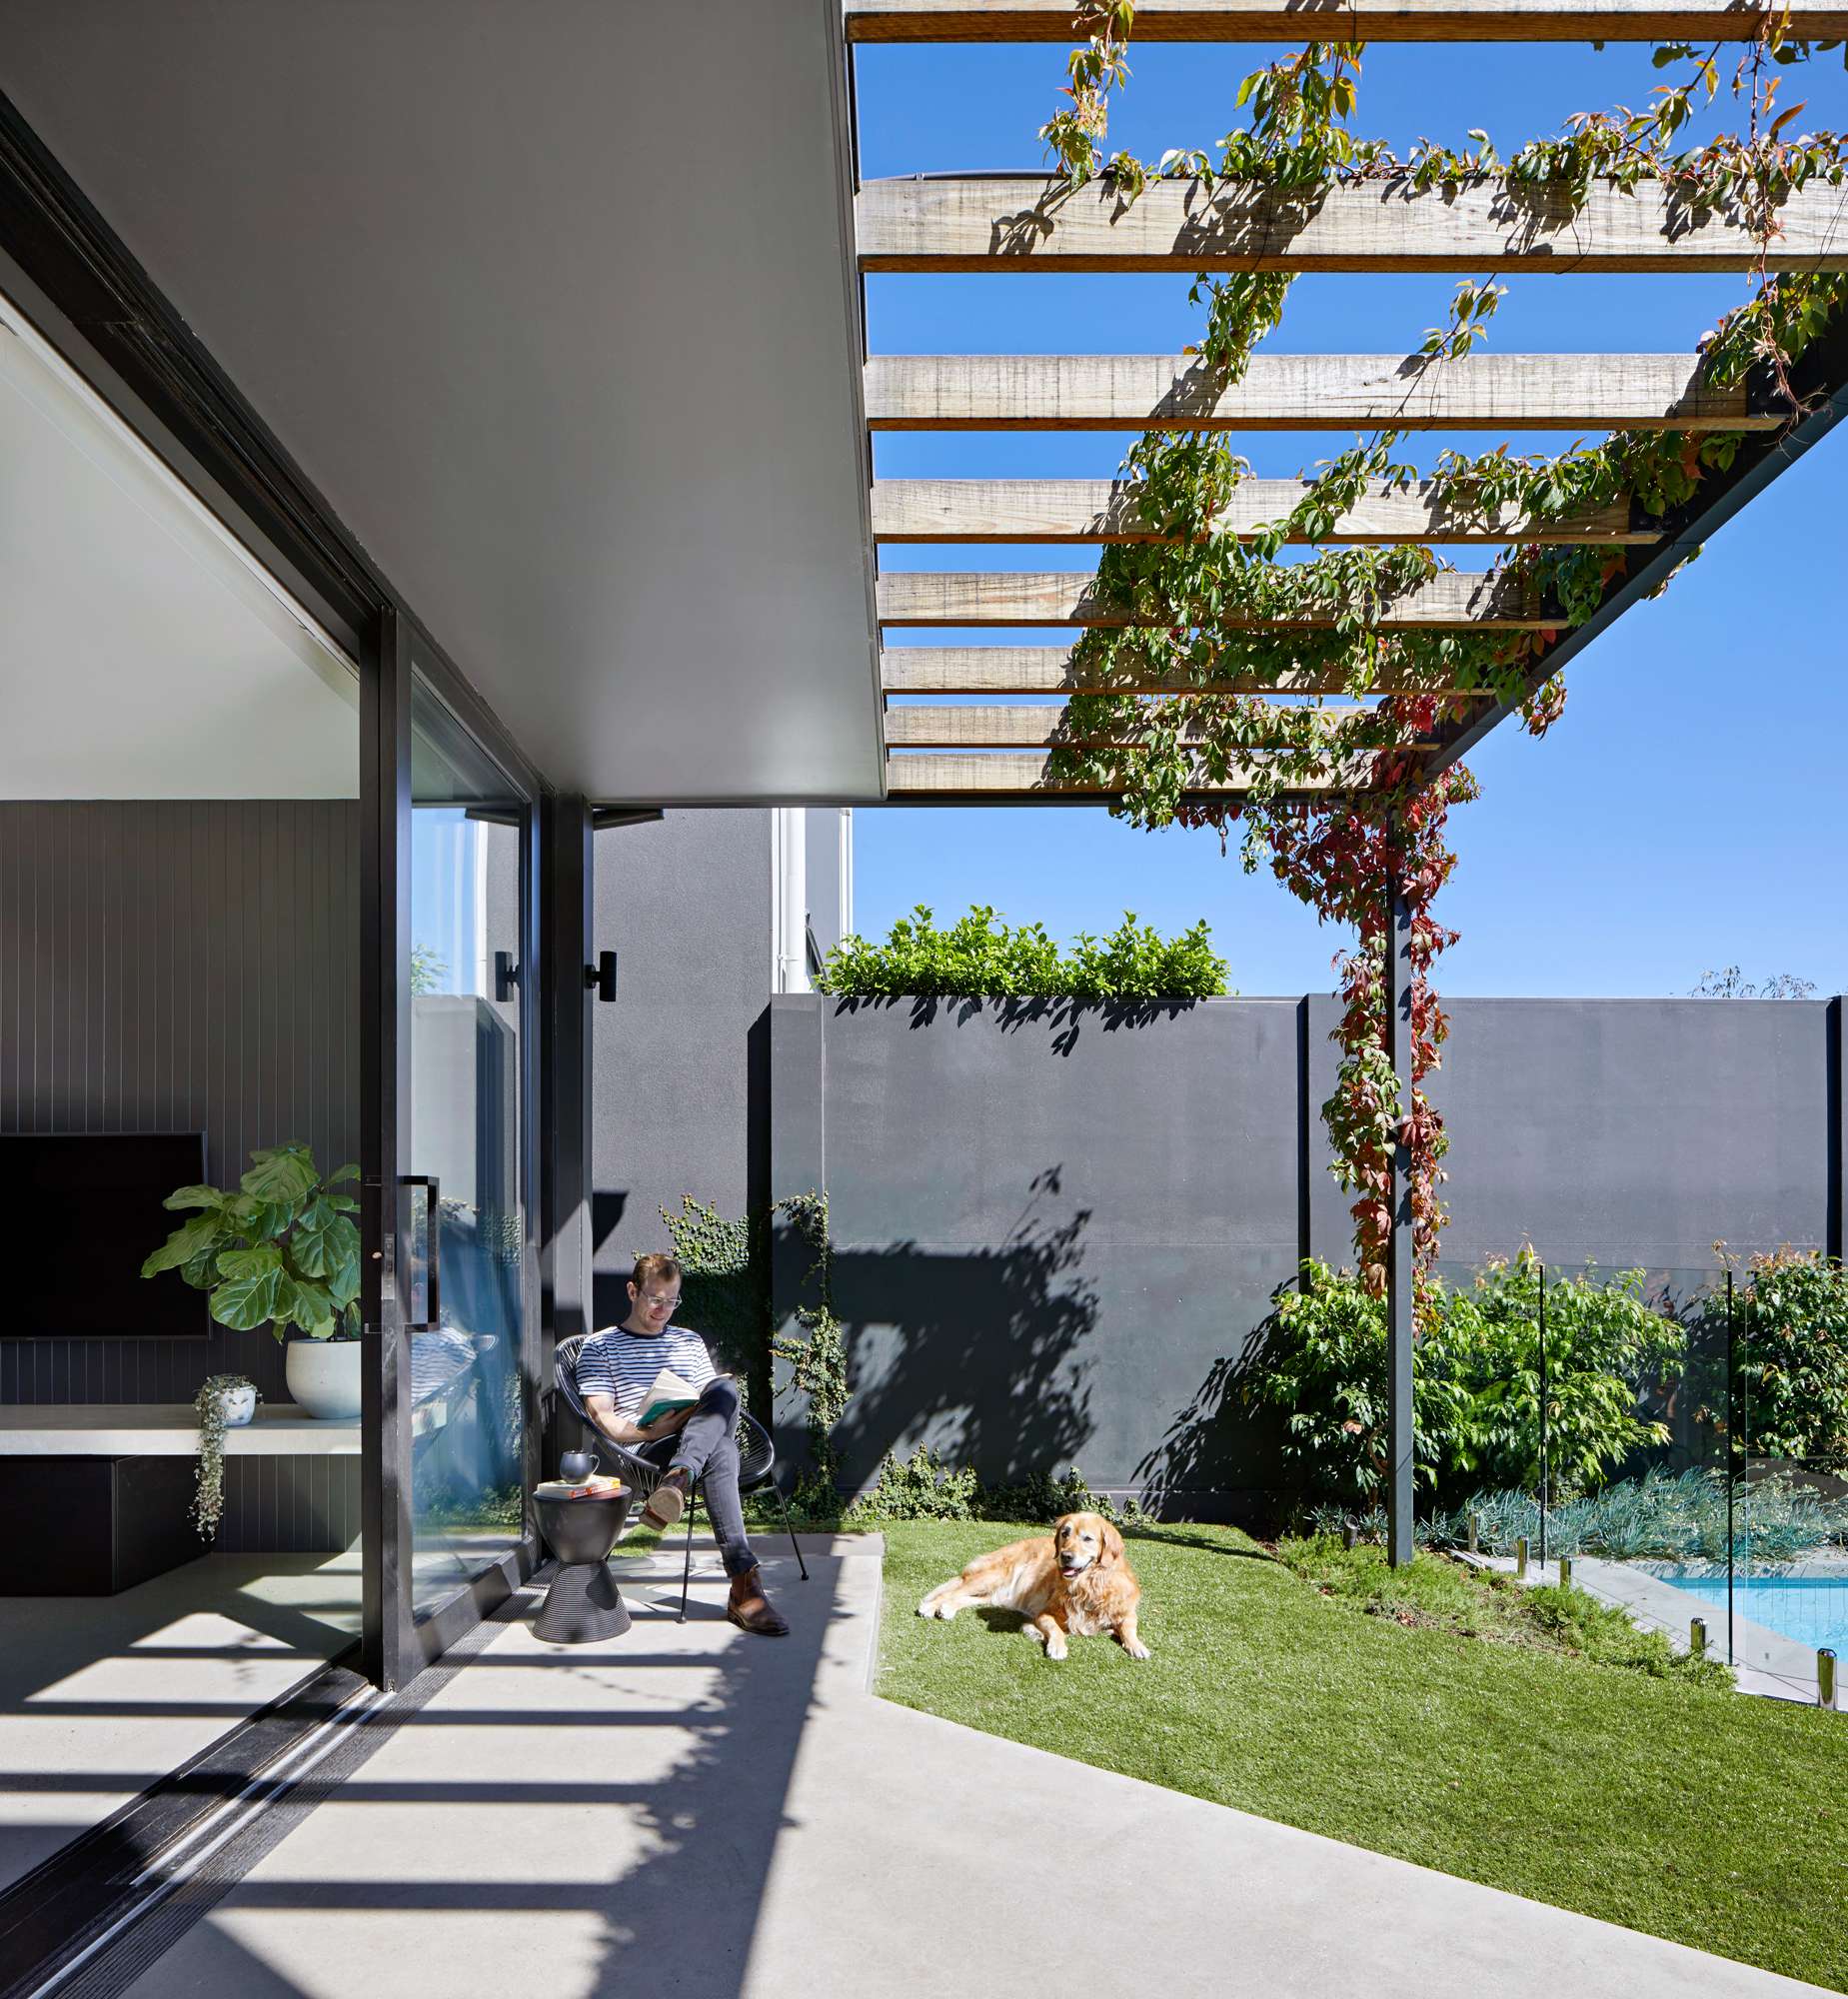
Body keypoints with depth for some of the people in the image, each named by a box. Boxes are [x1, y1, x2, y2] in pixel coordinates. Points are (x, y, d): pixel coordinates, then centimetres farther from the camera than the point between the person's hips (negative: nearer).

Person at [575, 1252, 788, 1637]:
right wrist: (652, 1431, -15)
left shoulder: (689, 1342, 30)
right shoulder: (600, 1346, 16)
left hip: (698, 1439, 4)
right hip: (640, 1450, -4)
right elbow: (604, 1420, 4)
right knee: (721, 1451, -38)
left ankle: (676, 1482, -51)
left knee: (725, 1388, -32)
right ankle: (745, 1585, -49)